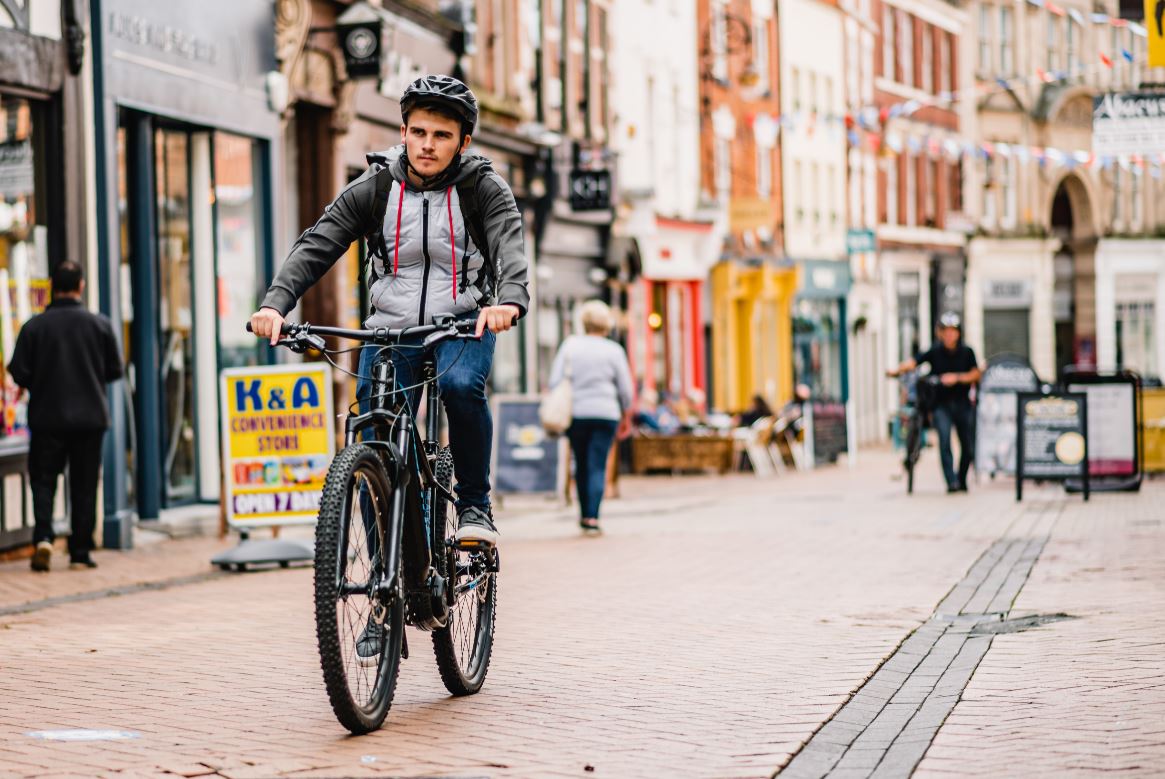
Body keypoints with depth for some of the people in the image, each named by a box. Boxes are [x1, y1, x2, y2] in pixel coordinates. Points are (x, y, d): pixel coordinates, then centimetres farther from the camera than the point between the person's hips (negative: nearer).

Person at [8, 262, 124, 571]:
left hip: (47, 417, -1)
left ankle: (43, 537, -14)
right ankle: (80, 552, 8)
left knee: (43, 479, 8)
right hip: (90, 416, 1)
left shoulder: (34, 326, -6)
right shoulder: (100, 324, -3)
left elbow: (18, 372, -7)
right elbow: (114, 370, 3)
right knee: (84, 485, 8)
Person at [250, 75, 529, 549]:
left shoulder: (484, 189, -7)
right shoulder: (374, 189, -4)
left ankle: (475, 506, -15)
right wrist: (275, 303, -31)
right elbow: (316, 246, -12)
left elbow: (510, 247, -24)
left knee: (461, 385, -34)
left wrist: (509, 301, -47)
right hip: (390, 330, 2)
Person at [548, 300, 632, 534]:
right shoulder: (614, 350, 2)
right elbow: (625, 389, 4)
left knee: (581, 465, 14)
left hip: (574, 413, 1)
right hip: (605, 413, -1)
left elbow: (555, 381, 0)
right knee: (597, 466, -3)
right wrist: (626, 417, 17)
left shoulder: (570, 345, 4)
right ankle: (592, 517, -13)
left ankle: (584, 515, 22)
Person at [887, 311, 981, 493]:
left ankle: (962, 481, 24)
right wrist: (898, 370, -34)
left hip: (963, 403, 2)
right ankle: (952, 482, -20)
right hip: (942, 404, -2)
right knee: (944, 441, -19)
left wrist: (957, 377, -17)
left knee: (968, 447, 6)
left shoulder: (967, 352, 0)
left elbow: (976, 374, -1)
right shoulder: (935, 352, -5)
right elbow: (914, 362, -16)